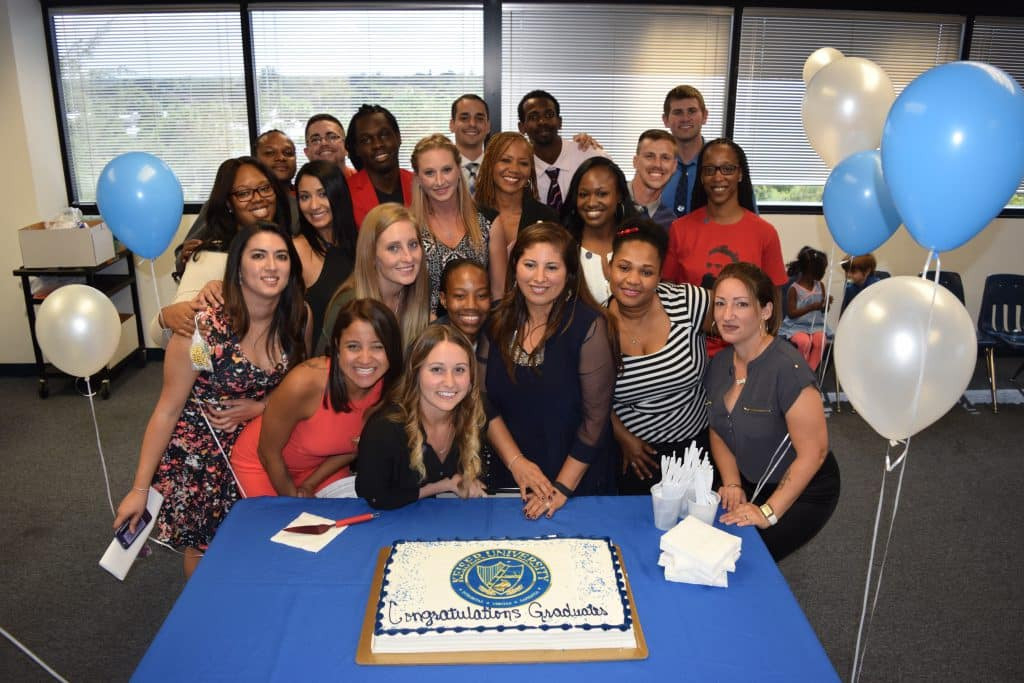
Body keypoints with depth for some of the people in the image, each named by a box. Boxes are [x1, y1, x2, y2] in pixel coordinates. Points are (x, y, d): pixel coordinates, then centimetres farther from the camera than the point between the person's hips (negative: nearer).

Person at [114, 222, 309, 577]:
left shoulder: (300, 318, -13)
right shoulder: (202, 331, -26)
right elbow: (167, 411, -16)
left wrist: (260, 407, -15)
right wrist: (139, 489, -12)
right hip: (198, 452, -3)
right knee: (203, 544, 13)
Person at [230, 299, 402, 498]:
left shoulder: (388, 389, -22)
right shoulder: (304, 383, -35)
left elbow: (355, 446, -3)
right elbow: (269, 453, -19)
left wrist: (308, 486, -6)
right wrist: (294, 499, -8)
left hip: (321, 468, 4)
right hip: (263, 466, -4)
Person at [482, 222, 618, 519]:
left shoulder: (588, 326, -16)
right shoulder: (498, 323, -2)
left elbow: (595, 418, -16)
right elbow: (486, 403, 1)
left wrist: (562, 488, -15)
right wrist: (516, 462, -10)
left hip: (580, 485, -3)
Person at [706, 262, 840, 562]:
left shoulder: (787, 368, -26)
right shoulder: (719, 363, -3)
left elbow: (814, 451, -24)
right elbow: (718, 431, 8)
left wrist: (769, 512, -22)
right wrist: (732, 483, -7)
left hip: (801, 491, -6)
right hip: (750, 484, 6)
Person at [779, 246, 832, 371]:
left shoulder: (820, 286, 8)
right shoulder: (794, 289, -9)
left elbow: (823, 310, 14)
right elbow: (791, 313, -14)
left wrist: (826, 304, -10)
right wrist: (812, 307, -21)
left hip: (816, 325, 4)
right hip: (796, 326, -4)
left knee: (820, 341, -28)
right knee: (804, 341, -34)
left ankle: (810, 372, -14)